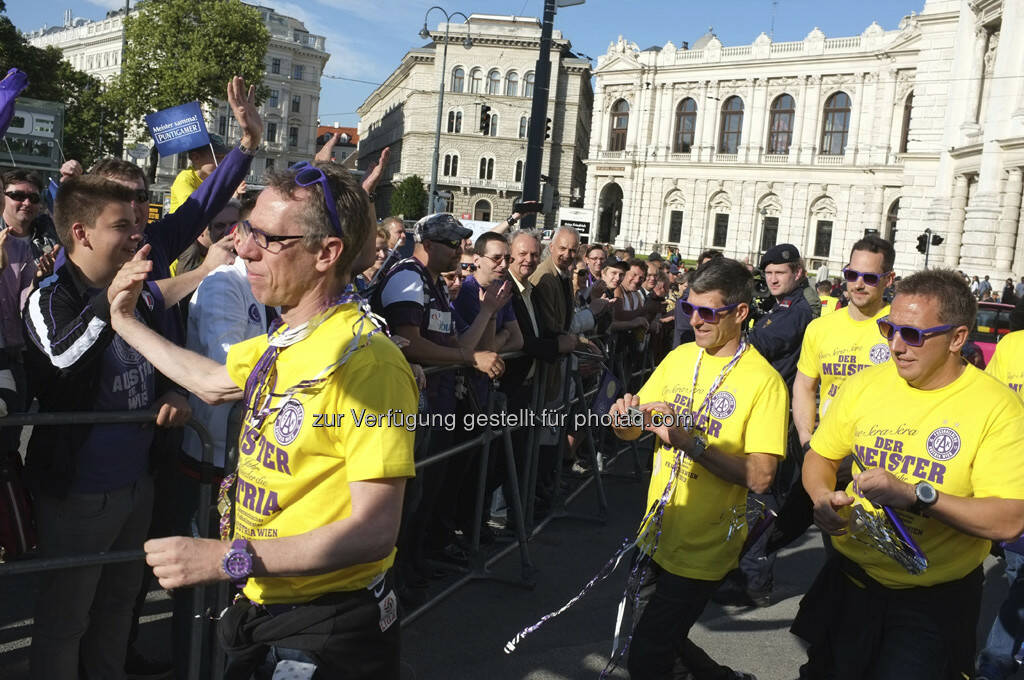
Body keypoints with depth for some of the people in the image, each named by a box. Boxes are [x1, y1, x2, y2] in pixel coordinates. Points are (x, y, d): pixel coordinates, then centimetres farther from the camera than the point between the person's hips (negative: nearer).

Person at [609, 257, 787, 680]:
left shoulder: (763, 381, -14)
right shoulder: (679, 358, 3)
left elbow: (760, 476, -21)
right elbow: (631, 432, 8)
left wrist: (688, 439, -28)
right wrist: (625, 416, -15)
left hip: (702, 549, -6)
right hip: (658, 533, 6)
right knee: (655, 638, 21)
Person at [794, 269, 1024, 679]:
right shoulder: (865, 384, -3)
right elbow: (820, 457, 8)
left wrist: (915, 495, -31)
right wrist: (824, 498, -13)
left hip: (934, 599, -4)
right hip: (849, 579, 4)